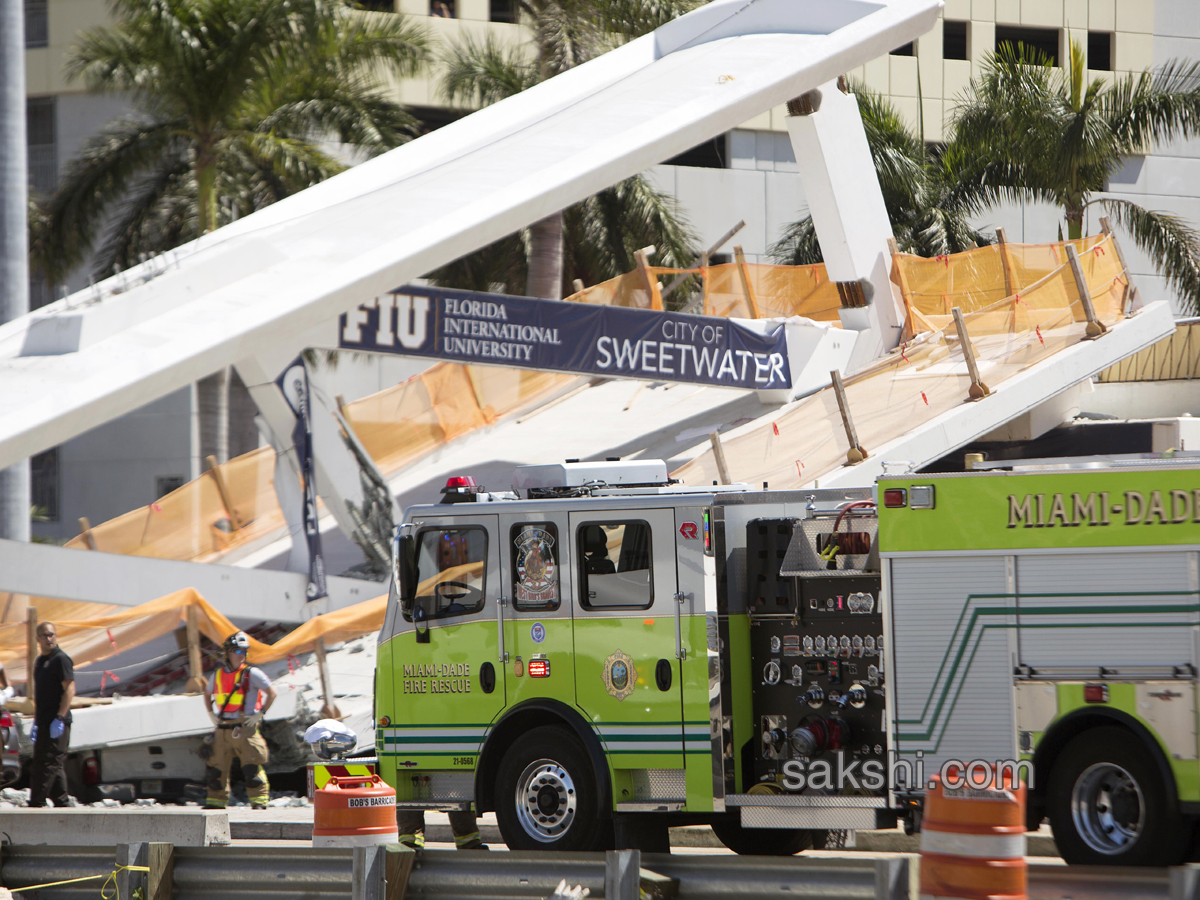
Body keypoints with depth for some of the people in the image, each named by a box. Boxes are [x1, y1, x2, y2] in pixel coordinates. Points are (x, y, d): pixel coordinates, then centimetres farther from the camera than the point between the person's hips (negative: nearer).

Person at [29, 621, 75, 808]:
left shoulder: (61, 659, -9)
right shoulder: (40, 661, 18)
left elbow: (70, 690, -16)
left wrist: (59, 719, -22)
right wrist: (36, 721, 21)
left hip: (57, 723, -9)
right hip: (44, 722, 9)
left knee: (47, 765, -10)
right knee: (53, 767, 10)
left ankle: (36, 805, -11)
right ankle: (63, 804, 14)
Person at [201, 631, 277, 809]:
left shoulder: (252, 674, -3)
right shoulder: (218, 675, 10)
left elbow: (272, 693, -2)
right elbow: (207, 693, 29)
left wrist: (260, 714, -7)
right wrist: (212, 715, 16)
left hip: (245, 728, -5)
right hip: (222, 731, 5)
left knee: (252, 768, -9)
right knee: (216, 768, 7)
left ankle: (259, 802, -6)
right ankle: (216, 801, 17)